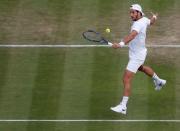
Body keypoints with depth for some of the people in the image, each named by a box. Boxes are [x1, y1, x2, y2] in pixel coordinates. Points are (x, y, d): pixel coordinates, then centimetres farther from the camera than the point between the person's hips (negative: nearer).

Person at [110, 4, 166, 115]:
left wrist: (121, 44, -66)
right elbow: (151, 22, 19)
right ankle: (159, 81, 63)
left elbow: (132, 35, -52)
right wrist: (154, 17, 42)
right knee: (141, 68, 40)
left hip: (136, 56, -11)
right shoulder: (144, 19, -4)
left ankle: (123, 107, -17)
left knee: (126, 80, -15)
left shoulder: (138, 24, -32)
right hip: (139, 53, 11)